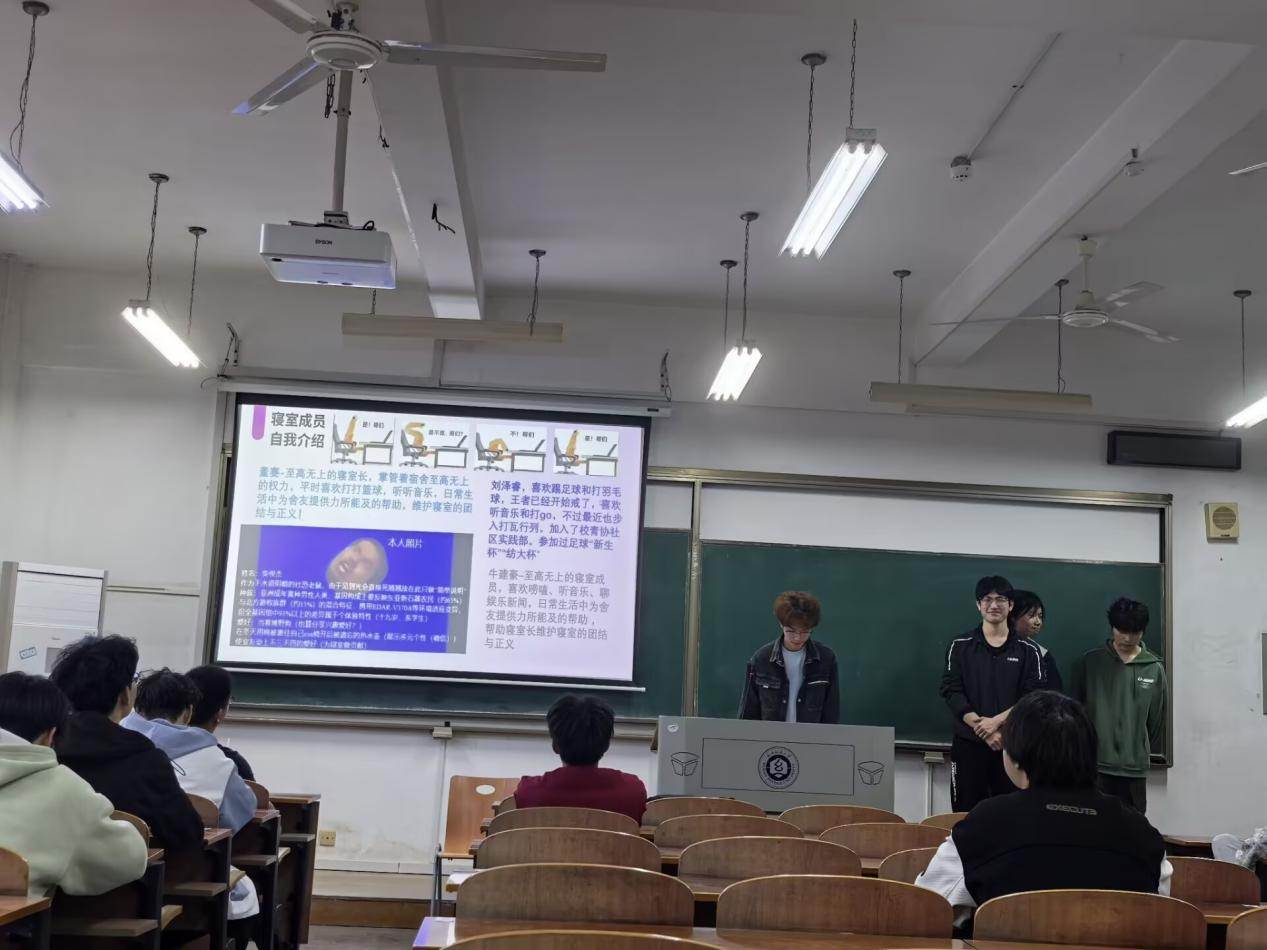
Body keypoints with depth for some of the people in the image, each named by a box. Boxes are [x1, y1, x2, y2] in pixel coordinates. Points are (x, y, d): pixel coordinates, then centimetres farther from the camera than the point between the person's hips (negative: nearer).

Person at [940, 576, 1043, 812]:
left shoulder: (1028, 650, 5)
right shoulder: (960, 646, 5)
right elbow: (952, 693, -3)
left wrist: (997, 721, -16)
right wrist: (983, 729, -14)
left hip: (1012, 745, 0)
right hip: (968, 744, 0)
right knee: (966, 814, 3)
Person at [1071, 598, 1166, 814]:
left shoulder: (1154, 669, 3)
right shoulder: (1089, 662, 0)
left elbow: (1157, 719, 9)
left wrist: (1150, 753, 12)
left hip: (1134, 767, 1)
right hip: (1095, 763, -1)